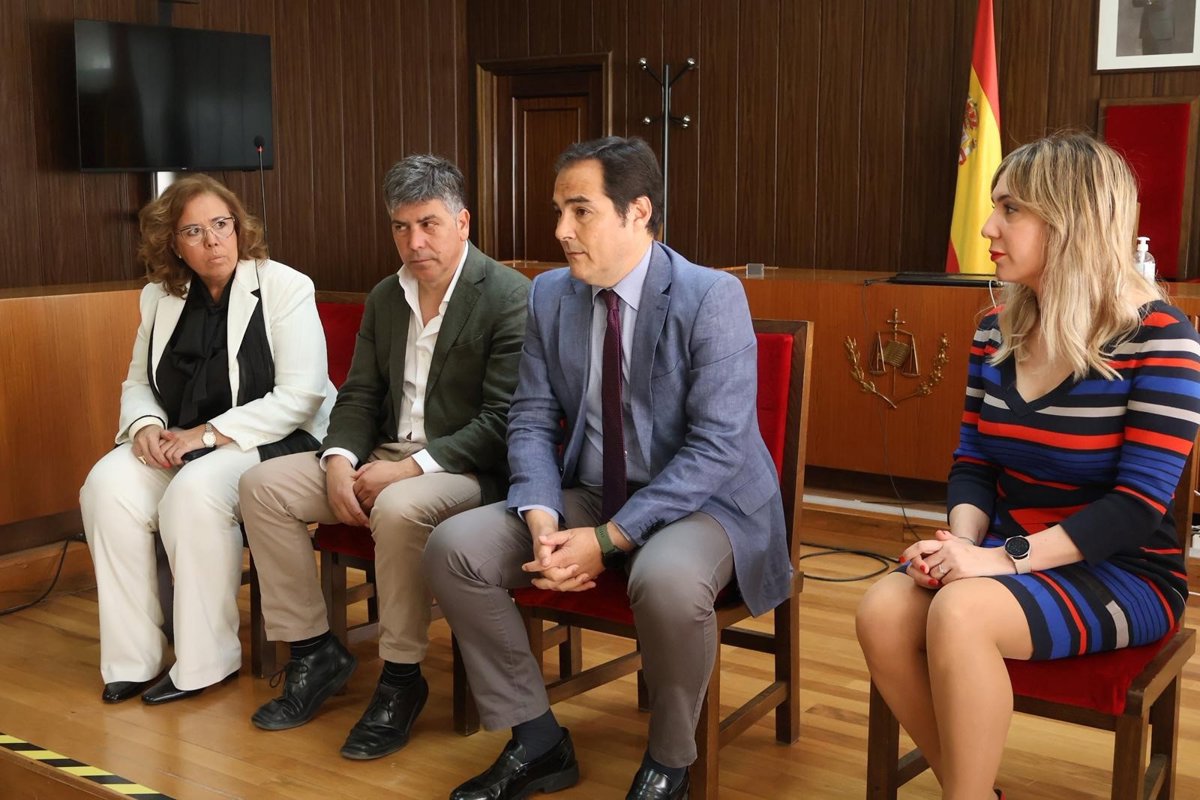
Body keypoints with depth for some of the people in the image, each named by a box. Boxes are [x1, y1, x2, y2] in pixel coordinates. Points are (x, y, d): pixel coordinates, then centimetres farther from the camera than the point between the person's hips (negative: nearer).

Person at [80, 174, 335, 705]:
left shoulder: (284, 288, -7)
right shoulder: (159, 297, 10)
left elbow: (300, 396, -14)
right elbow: (138, 382, 18)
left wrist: (212, 432, -19)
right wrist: (145, 424, -6)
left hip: (270, 440, -5)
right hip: (178, 441, 6)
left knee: (195, 491, -33)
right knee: (108, 484, -22)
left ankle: (206, 662, -18)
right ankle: (133, 658, -13)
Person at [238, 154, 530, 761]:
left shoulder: (511, 298, -12)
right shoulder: (385, 297, 11)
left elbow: (501, 421, -18)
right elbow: (359, 395, 12)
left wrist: (411, 467, -23)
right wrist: (339, 461, -8)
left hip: (465, 468, -7)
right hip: (384, 458, 7)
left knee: (399, 509, -37)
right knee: (262, 486, -7)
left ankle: (401, 678, -16)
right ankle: (314, 652, 3)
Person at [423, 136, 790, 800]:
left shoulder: (711, 298, -15)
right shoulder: (550, 295, 3)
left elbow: (717, 447, -21)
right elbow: (531, 421, 5)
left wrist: (608, 539, -25)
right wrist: (542, 519, -15)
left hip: (702, 502, -5)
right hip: (587, 493, 6)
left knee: (667, 581, -38)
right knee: (453, 546, -13)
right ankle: (537, 742, 4)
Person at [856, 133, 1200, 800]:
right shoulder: (998, 332, 6)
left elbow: (1140, 503, -18)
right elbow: (973, 462, 8)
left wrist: (1002, 559, -25)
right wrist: (962, 541, -14)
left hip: (1124, 575, -6)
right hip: (1008, 560, 6)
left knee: (959, 614, -33)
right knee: (883, 612, -22)